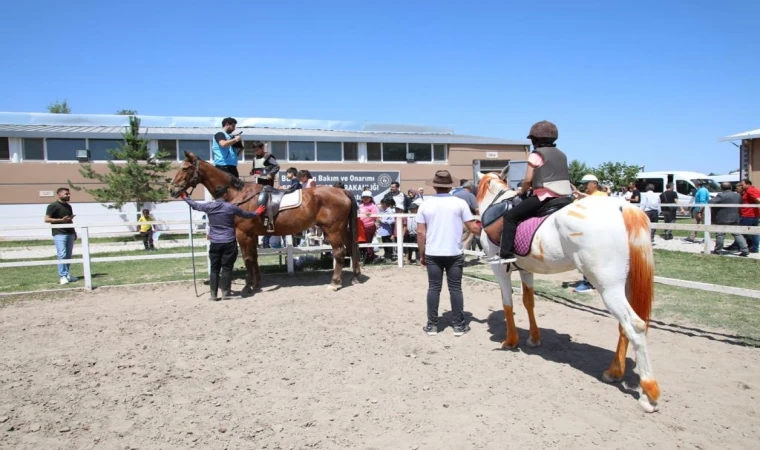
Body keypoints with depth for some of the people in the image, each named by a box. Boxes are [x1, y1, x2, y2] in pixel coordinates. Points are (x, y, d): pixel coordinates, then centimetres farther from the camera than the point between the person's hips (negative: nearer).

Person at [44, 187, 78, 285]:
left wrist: (74, 231, 21)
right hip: (59, 234, -7)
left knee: (68, 255, 8)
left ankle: (67, 274, 15)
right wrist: (61, 220, -19)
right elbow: (47, 219, -11)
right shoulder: (53, 206, -5)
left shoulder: (68, 206, 17)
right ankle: (62, 276, -7)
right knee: (62, 255, -11)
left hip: (70, 233, 7)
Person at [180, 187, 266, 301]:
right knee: (227, 268, 4)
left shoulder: (208, 206, -1)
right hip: (229, 243, -3)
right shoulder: (231, 207, -7)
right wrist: (257, 213, 28)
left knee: (214, 269, 9)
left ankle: (213, 294, 11)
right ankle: (225, 293, 7)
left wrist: (185, 197, 38)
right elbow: (246, 215, 7)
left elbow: (195, 205, 19)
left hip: (214, 243, 3)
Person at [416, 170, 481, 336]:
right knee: (455, 288, 7)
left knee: (434, 288, 8)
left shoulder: (425, 204, 0)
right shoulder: (460, 203, -4)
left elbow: (421, 232, 0)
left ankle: (432, 325, 13)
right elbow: (473, 228, -4)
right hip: (454, 254, -1)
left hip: (432, 254, 1)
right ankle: (459, 325, 15)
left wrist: (422, 254, 8)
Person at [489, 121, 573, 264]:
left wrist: (522, 192, 11)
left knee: (510, 215, -3)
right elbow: (560, 177, 18)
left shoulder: (536, 154, -4)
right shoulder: (561, 155, 18)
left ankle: (506, 254, -12)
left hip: (545, 197, -8)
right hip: (563, 197, 8)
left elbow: (528, 179, -9)